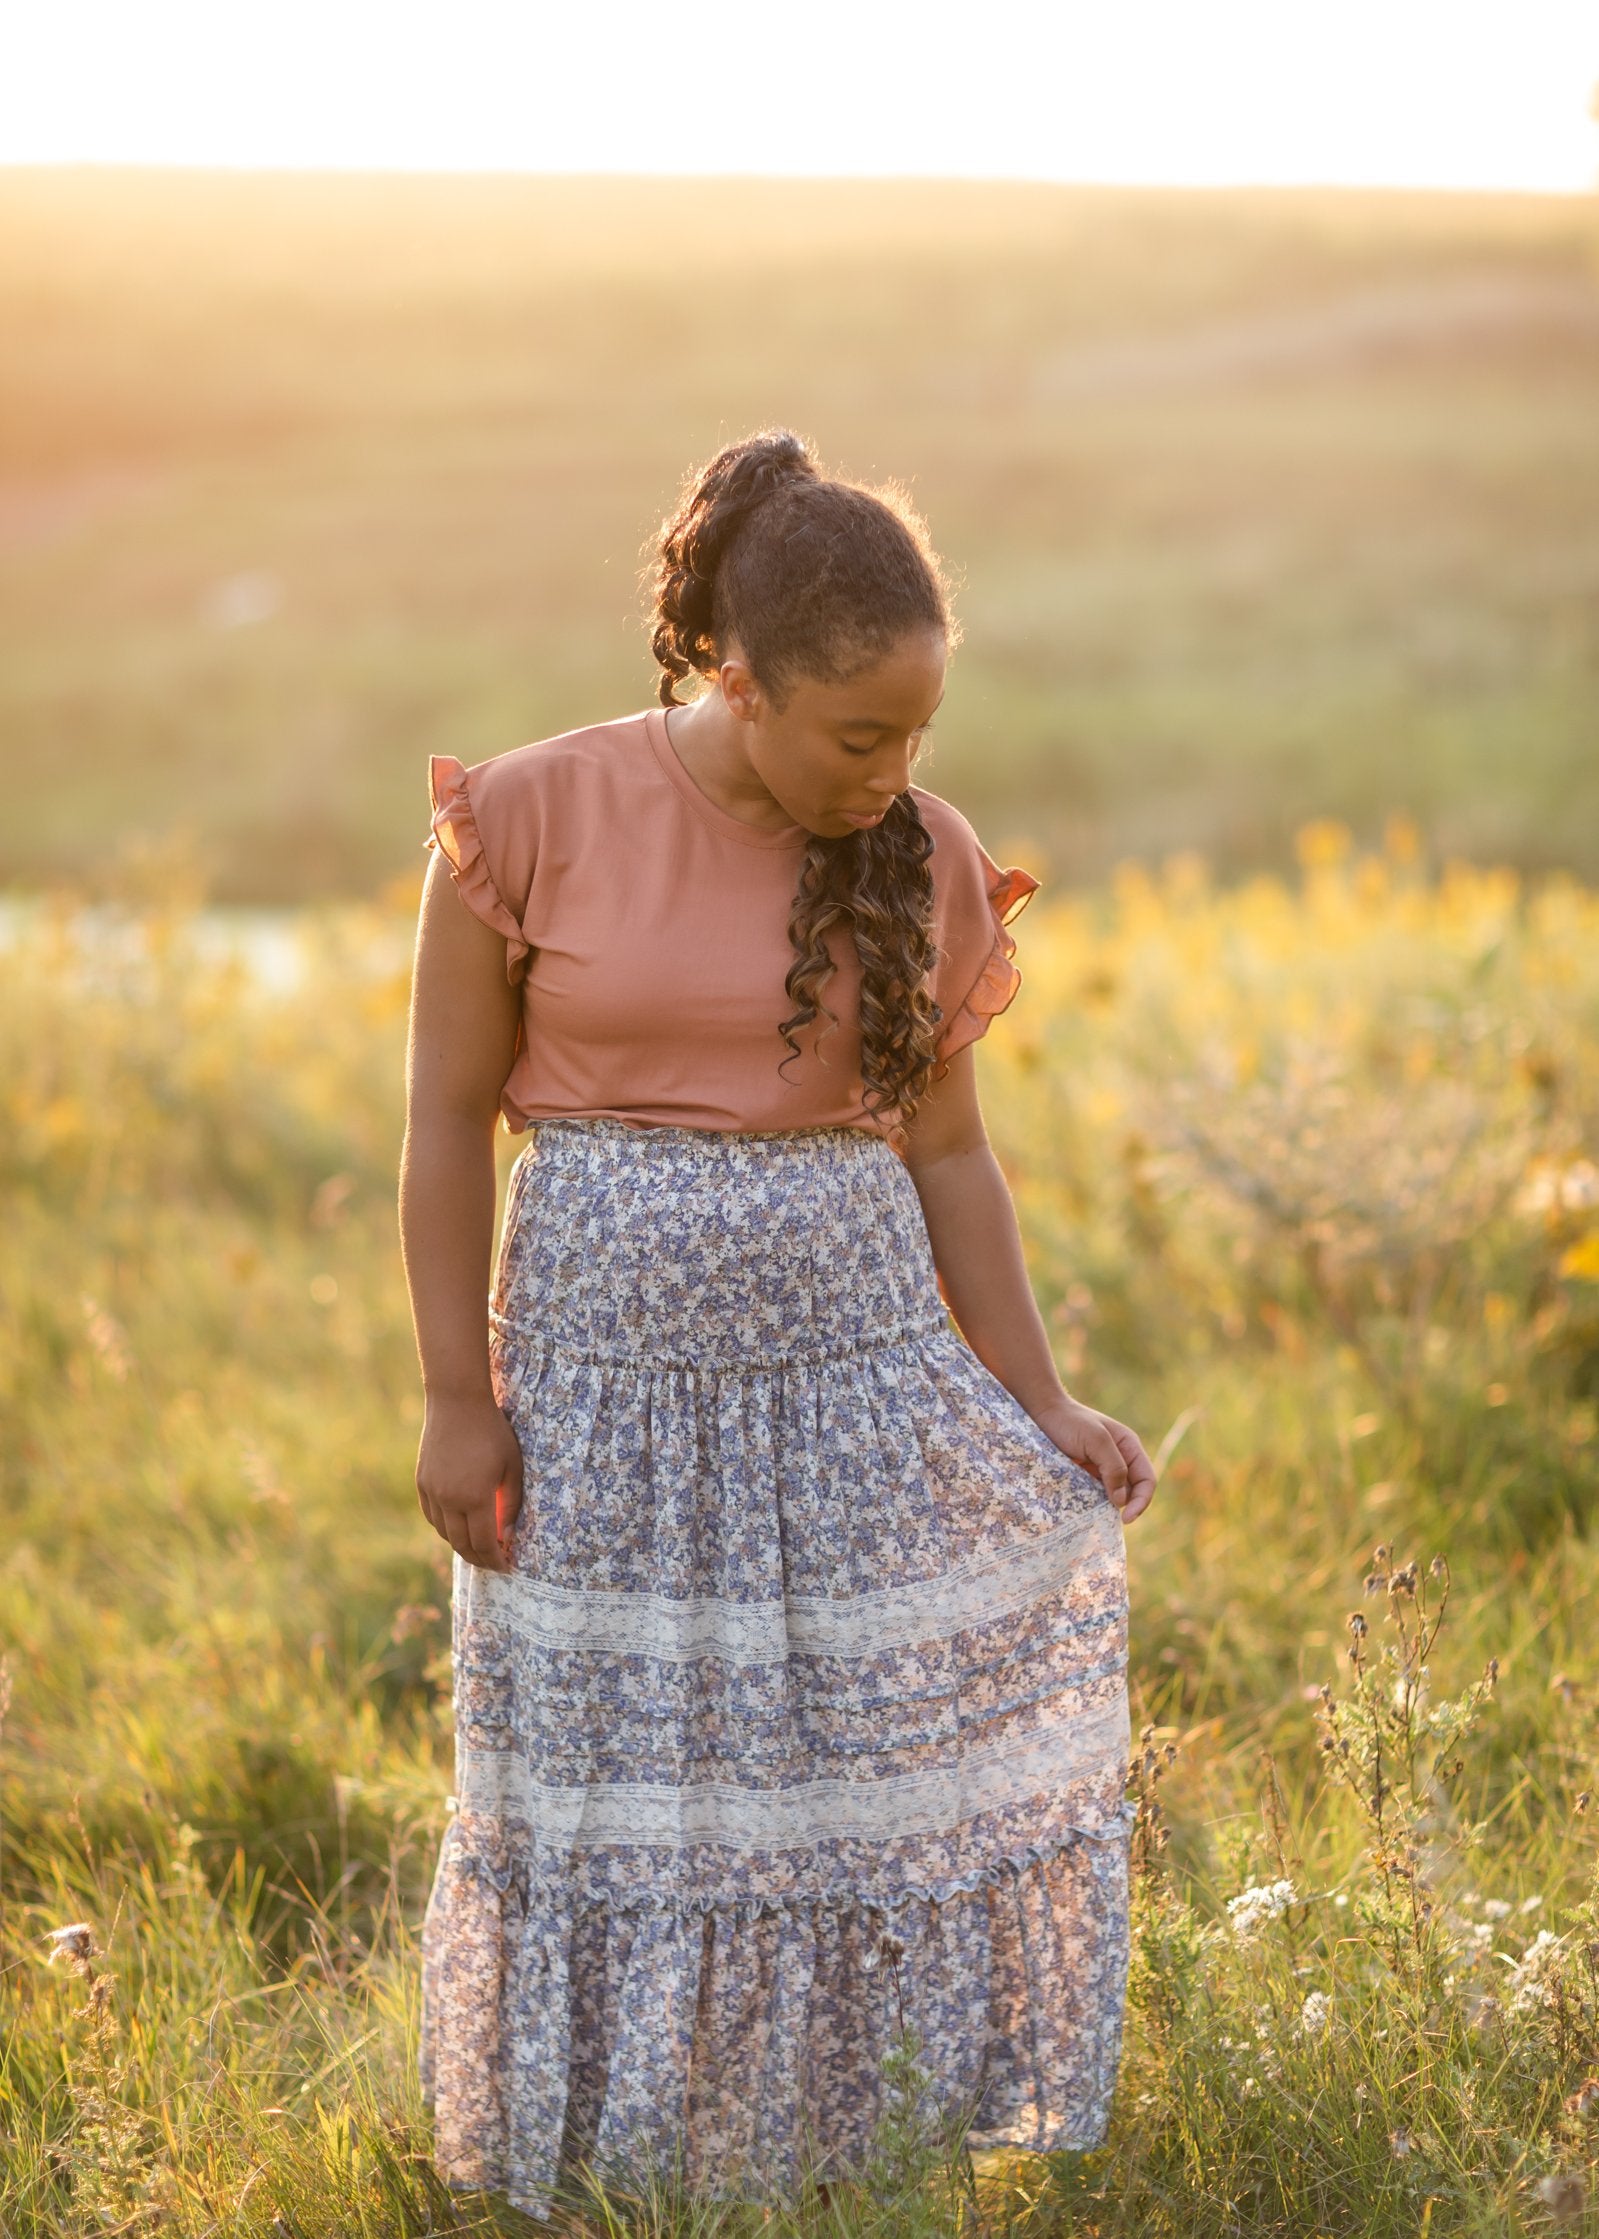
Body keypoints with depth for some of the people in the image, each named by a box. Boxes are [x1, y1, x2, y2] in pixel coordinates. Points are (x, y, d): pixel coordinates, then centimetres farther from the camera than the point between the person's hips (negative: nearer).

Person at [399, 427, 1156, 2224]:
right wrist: (458, 1398, -5)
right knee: (605, 1777, 7)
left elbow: (943, 1150, 7)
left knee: (890, 1745, 0)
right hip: (604, 1355, -2)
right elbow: (449, 1114, -3)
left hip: (854, 1350, 2)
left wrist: (1038, 1406, 2)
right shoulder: (537, 818, -8)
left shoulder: (921, 864, 0)